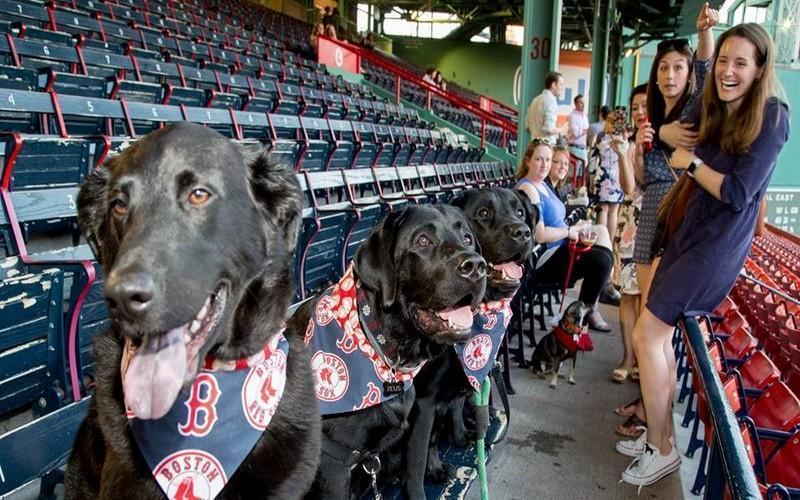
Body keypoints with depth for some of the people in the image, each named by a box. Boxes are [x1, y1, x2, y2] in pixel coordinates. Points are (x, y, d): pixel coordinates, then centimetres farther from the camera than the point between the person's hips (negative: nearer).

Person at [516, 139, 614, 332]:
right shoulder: (527, 189, -19)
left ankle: (591, 305, 13)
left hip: (558, 250, 10)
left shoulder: (542, 184, 13)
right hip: (541, 262, -10)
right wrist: (570, 231, -11)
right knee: (601, 261, -20)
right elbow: (539, 235, -26)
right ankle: (585, 314, 1)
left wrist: (575, 227, 4)